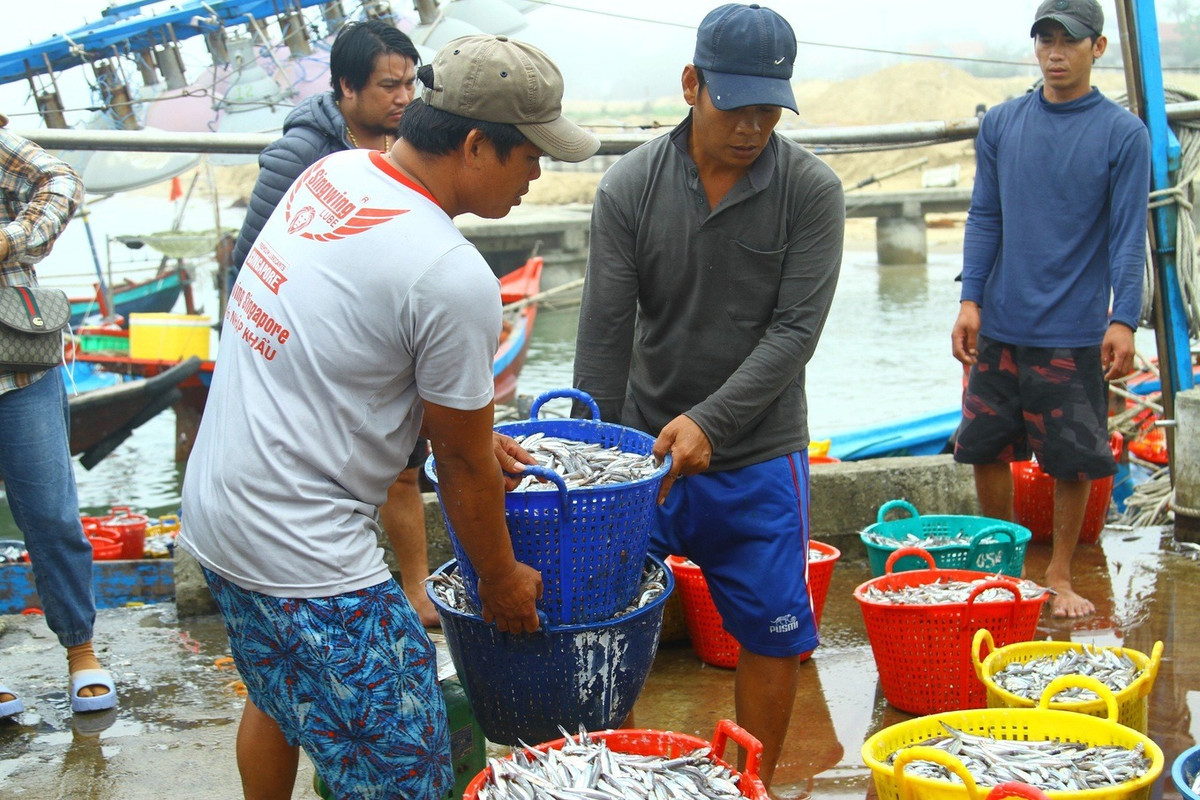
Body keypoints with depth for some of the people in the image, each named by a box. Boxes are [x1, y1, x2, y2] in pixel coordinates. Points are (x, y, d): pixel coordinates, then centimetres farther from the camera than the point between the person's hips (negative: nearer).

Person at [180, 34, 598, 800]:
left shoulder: (331, 173, 1)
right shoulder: (454, 277, -24)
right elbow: (464, 466, -11)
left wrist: (468, 429, 18)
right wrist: (501, 580, 6)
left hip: (213, 503, 10)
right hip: (305, 555, -9)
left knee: (275, 703, 30)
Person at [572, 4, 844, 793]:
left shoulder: (812, 190, -9)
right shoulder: (630, 187, -8)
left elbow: (796, 329, -14)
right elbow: (604, 335, -8)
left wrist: (709, 421, -23)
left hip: (758, 459, 0)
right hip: (644, 447, 1)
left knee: (772, 633, 7)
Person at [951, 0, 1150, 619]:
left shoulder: (1123, 134, -3)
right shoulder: (1000, 124, 6)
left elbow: (1129, 235, -5)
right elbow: (983, 218, 7)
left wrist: (1123, 320, -13)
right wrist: (970, 300, -2)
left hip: (1075, 331, -3)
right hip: (999, 324, 3)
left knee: (1073, 460, 4)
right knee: (986, 449, 8)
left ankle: (1059, 576, 20)